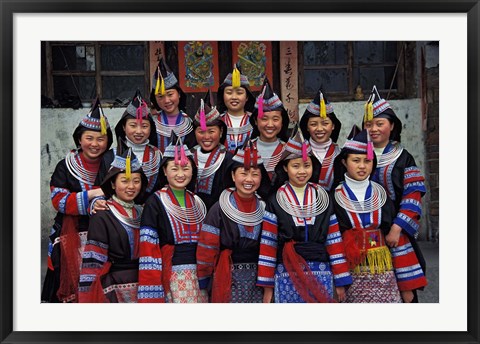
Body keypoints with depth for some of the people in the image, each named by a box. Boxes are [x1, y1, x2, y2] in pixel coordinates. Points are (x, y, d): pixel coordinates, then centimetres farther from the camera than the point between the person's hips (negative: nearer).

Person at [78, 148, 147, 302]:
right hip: (114, 288, -5)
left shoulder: (141, 213, 8)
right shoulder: (102, 217, -11)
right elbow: (93, 262, -14)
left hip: (143, 285, 5)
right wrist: (90, 298, -17)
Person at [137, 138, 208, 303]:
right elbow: (148, 247, -10)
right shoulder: (155, 202, -5)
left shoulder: (197, 202, 11)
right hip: (171, 276, -4)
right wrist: (151, 292, -15)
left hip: (199, 274, 5)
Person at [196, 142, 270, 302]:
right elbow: (207, 248, -6)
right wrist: (203, 281, -4)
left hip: (258, 279, 3)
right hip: (228, 281, -3)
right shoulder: (220, 209, -8)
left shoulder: (264, 209, 3)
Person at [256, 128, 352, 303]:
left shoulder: (324, 199, 6)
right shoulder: (275, 201, 0)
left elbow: (334, 241, 5)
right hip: (287, 275, -1)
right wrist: (267, 286, -2)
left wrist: (341, 281, 3)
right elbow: (268, 245, 0)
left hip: (322, 275, 2)